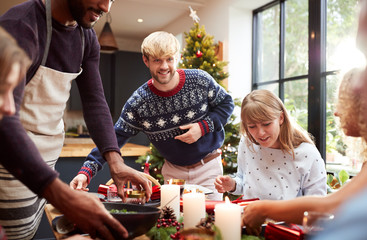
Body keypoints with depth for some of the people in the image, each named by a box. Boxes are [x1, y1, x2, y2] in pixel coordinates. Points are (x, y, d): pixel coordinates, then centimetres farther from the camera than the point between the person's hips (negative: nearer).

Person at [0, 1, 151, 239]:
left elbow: (95, 103, -3)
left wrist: (115, 161, -19)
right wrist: (64, 197, -44)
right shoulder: (20, 25, -22)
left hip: (50, 151, 6)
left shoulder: (87, 38, 1)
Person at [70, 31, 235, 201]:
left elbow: (227, 103, 0)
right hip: (174, 171, 1)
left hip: (208, 166, 0)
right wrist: (87, 171, -25)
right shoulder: (138, 102, -15)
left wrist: (204, 126, -17)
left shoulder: (200, 80, -14)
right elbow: (115, 138, -14)